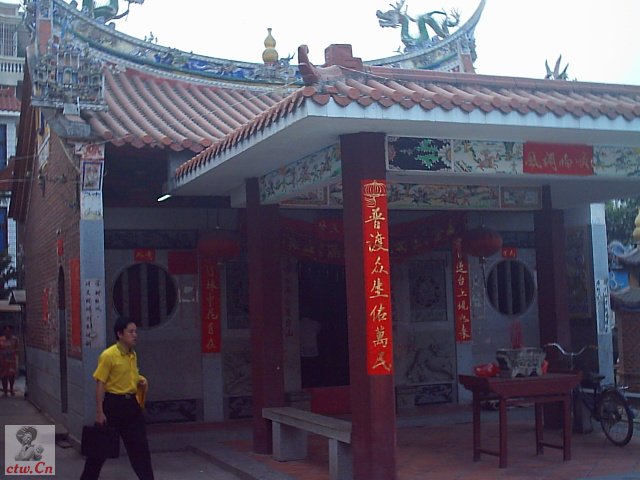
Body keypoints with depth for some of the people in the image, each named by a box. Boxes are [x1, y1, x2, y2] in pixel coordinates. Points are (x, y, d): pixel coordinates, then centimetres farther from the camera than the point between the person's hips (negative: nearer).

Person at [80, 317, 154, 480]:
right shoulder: (108, 355, -15)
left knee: (139, 444, 7)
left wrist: (141, 382, 2)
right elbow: (100, 384, -14)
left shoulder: (133, 355, 8)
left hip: (131, 403, 6)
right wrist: (99, 411, -16)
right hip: (113, 403, -6)